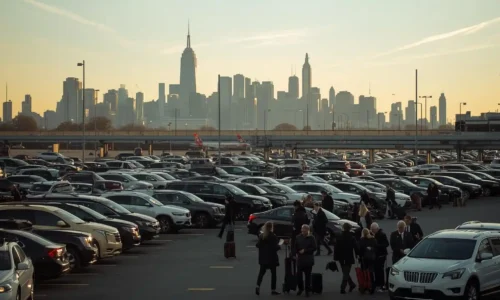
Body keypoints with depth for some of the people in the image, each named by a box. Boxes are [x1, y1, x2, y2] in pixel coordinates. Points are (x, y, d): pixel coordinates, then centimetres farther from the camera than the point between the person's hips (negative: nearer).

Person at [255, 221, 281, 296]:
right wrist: (279, 246, 3)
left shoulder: (261, 236, 0)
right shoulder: (273, 236, -14)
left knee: (262, 272, 10)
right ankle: (273, 289, 9)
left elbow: (258, 245, 2)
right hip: (272, 257, -4)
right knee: (273, 273, 7)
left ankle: (258, 286, -10)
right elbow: (275, 247, -17)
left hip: (263, 258, 4)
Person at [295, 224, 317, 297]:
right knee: (299, 275, 0)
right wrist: (298, 252, -5)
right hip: (300, 259, 2)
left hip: (308, 260, -2)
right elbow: (295, 247, 11)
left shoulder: (311, 238, -2)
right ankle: (300, 288, 20)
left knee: (307, 276, 2)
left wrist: (305, 250, -13)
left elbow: (314, 248, -6)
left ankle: (307, 290, 11)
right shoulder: (298, 237, 4)